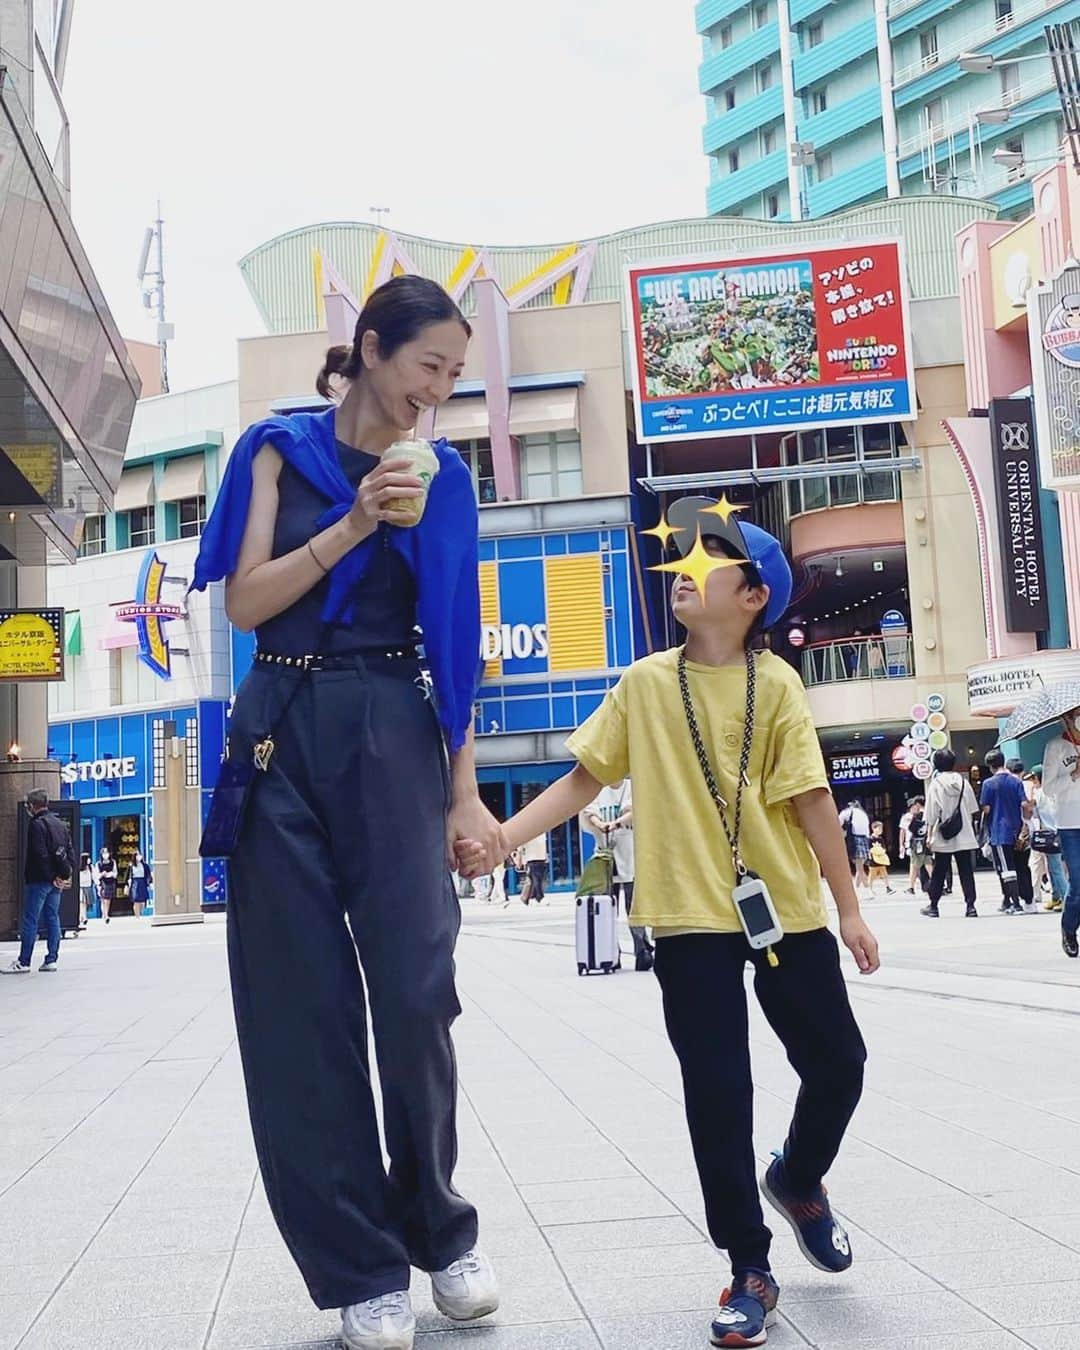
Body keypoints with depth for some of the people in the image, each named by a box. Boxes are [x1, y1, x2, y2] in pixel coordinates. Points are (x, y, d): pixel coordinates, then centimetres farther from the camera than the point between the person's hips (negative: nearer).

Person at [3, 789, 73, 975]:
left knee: (30, 921, -4)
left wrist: (51, 878, -12)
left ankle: (23, 962, -3)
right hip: (57, 882, 8)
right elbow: (70, 852, 14)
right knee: (53, 918, 9)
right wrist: (66, 875, 8)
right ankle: (51, 959, 8)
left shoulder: (37, 824, -11)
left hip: (39, 881, -8)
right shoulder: (60, 824, 14)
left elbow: (40, 855, -18)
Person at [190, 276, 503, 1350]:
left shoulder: (439, 478, 10)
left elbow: (455, 643, 8)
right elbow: (245, 603, -1)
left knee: (416, 991, -9)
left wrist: (466, 796, 3)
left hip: (392, 737, 0)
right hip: (281, 732, 0)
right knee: (300, 1005, 0)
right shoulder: (279, 449, 7)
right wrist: (355, 521, -12)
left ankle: (439, 1229, 15)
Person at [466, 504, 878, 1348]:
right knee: (717, 1091, 0)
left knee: (838, 1063, 6)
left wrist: (849, 908, -2)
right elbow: (584, 779, 6)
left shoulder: (775, 684, -2)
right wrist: (503, 835, -2)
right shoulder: (646, 683, 3)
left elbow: (811, 800, -3)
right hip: (692, 917, 0)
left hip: (787, 910, 0)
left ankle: (800, 1180, 39)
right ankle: (751, 1272, 14)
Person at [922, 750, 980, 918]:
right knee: (966, 872, 2)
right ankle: (970, 906, -4)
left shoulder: (935, 784, -6)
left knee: (938, 873, 7)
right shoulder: (963, 782, 2)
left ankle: (933, 906, 14)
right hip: (964, 836, 2)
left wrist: (929, 835, -1)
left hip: (943, 837, -2)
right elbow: (973, 809, 6)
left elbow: (931, 814, -7)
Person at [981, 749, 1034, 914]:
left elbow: (986, 809, -9)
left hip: (998, 832, -5)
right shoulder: (1016, 781, 2)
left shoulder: (989, 783, -8)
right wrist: (1026, 820, 12)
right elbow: (1025, 805, -3)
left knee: (1007, 869, -4)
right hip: (1016, 831, 5)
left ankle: (1016, 904, -9)